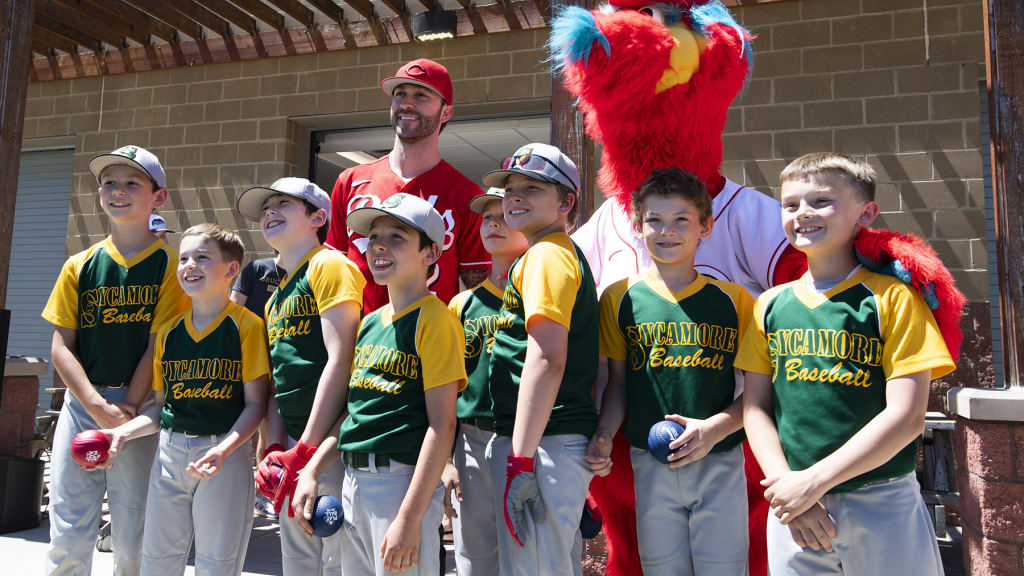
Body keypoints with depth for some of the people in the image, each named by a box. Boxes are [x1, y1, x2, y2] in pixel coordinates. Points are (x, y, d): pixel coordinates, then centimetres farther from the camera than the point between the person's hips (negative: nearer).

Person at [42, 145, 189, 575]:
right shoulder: (80, 266, 10)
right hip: (82, 404, 3)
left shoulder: (170, 264, 0)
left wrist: (128, 408, -12)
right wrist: (98, 406, -9)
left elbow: (159, 346, -5)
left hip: (141, 407, -3)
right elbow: (61, 347, 5)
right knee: (67, 537, 4)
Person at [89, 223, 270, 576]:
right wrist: (121, 433, -2)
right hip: (169, 453, 5)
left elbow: (256, 403, -9)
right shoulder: (168, 332, 9)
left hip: (226, 454, -5)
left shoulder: (247, 325, -7)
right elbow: (160, 404, 14)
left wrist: (223, 449, -21)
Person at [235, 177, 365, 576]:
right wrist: (275, 449, 3)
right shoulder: (276, 296, 19)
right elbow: (279, 380, 18)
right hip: (295, 445, 8)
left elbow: (341, 360, -17)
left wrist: (306, 450, -18)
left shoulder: (330, 264, -8)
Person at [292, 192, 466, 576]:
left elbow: (442, 425, -16)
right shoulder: (369, 323, 13)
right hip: (352, 483, 8)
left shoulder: (434, 319, -11)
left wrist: (410, 518, -19)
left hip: (402, 483, -7)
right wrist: (311, 473, 9)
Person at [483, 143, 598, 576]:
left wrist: (521, 459, -22)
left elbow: (547, 359, -21)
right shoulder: (567, 253, 20)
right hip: (566, 438, 10)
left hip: (543, 442, -10)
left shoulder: (545, 254, -10)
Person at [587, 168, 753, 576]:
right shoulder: (620, 298, 2)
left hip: (721, 463, 0)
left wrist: (714, 429, -13)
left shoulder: (734, 300, 1)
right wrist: (604, 435, -8)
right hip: (650, 466, 1)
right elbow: (618, 382, 7)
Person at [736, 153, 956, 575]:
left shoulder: (893, 298, -6)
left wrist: (813, 480, -16)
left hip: (882, 507, -3)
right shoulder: (771, 305, 5)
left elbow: (907, 415, -12)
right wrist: (784, 482, -9)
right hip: (792, 504, 3)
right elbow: (755, 406, 5)